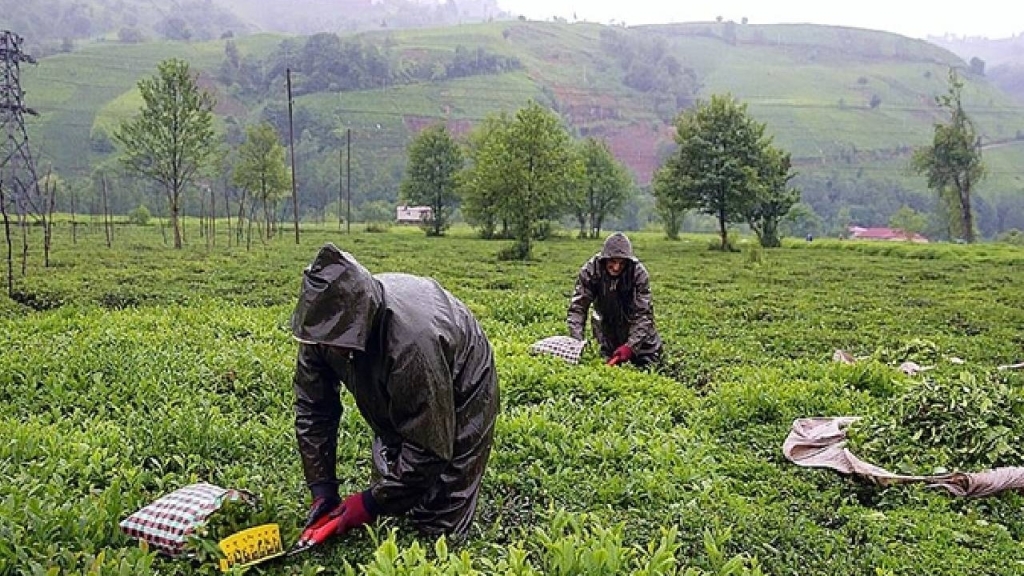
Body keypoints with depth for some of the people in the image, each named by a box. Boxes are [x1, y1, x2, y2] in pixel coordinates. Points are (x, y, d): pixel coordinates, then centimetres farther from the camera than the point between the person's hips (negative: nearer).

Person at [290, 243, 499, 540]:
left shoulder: (412, 344, -45)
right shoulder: (325, 324, -24)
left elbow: (429, 448, -35)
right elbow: (312, 409, -11)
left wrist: (371, 503, -26)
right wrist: (322, 490, -14)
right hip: (397, 405, 6)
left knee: (437, 524, -7)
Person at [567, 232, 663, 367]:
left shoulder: (638, 273, -28)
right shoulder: (589, 270, -26)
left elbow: (643, 314, -29)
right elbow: (577, 307, -25)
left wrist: (630, 346, -41)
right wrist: (576, 341, -39)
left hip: (634, 320, -1)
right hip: (606, 322, 1)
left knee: (648, 361, 2)